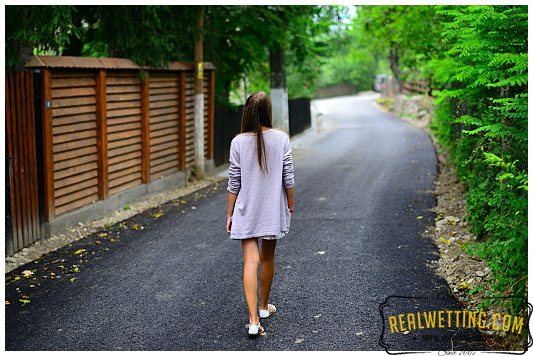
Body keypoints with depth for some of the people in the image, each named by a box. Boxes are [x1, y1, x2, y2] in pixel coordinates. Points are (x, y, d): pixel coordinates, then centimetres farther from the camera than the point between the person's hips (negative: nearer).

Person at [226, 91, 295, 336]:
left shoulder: (238, 142, -8)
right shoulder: (281, 138, -6)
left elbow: (234, 184, -4)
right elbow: (288, 178, -3)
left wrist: (229, 215, 5)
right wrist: (290, 206, 10)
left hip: (246, 211, -1)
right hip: (273, 210, 1)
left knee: (251, 261, -3)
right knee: (268, 258, 18)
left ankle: (253, 320, -11)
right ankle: (264, 306, 35)